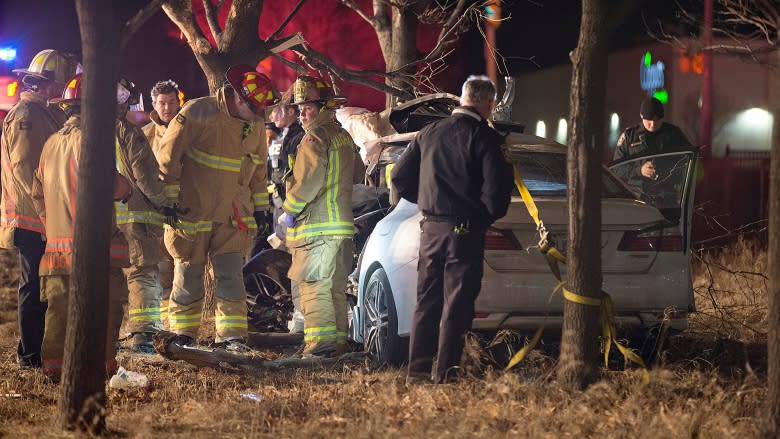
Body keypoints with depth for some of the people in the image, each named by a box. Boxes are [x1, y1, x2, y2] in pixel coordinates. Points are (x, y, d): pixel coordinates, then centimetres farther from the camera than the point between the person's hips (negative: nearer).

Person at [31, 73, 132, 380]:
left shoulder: (51, 142, 15)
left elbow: (38, 191, 18)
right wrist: (125, 186, 2)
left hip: (56, 241, 8)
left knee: (59, 307, 11)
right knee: (105, 305, -1)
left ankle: (54, 365, 11)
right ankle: (102, 364, -3)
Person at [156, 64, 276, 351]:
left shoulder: (254, 126, 5)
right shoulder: (198, 113, -16)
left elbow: (258, 169, 19)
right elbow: (168, 155, -13)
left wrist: (261, 206, 19)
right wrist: (170, 197, -14)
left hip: (232, 218, 4)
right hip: (192, 213, -4)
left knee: (231, 276, -4)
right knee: (189, 277, 4)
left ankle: (231, 336, 0)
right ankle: (181, 334, 19)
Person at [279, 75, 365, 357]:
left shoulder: (315, 136, -11)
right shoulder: (344, 137, 17)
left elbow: (310, 179, -20)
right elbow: (357, 174, 28)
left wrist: (289, 210, -9)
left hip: (317, 227, -9)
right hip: (342, 224, 9)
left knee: (315, 286, -9)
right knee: (336, 288, 13)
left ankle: (320, 343, -14)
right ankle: (338, 341, 16)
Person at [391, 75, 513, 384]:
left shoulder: (429, 133, 8)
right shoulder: (485, 138, -9)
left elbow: (400, 176, 11)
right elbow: (497, 188, -15)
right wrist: (488, 216, 4)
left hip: (431, 228, 5)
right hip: (465, 231, -5)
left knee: (427, 300, 13)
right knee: (456, 304, -1)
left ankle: (418, 368, 13)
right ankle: (445, 372, -2)